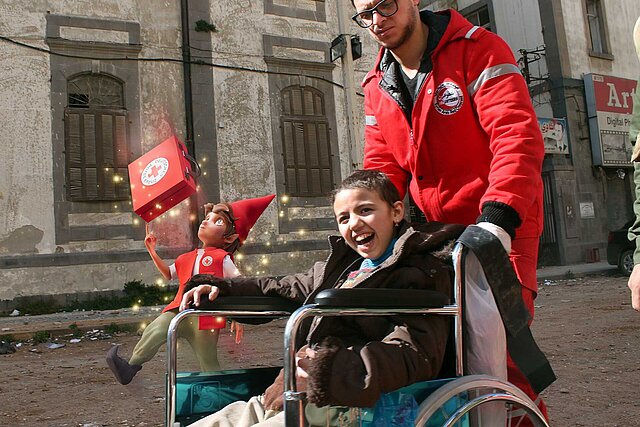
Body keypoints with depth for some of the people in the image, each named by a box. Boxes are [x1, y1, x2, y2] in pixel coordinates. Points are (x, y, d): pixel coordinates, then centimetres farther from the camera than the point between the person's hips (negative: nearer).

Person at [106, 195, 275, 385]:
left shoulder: (222, 259, -1)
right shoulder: (187, 258, 18)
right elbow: (169, 273, 34)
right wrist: (153, 252, 27)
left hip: (206, 318, -5)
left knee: (209, 363, 5)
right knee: (154, 330, -20)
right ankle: (130, 367, -15)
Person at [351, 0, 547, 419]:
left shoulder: (478, 49, -10)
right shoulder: (377, 86, 9)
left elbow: (518, 137, -21)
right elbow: (382, 169, 7)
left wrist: (497, 221, -34)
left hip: (502, 228, -5)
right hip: (437, 232, 5)